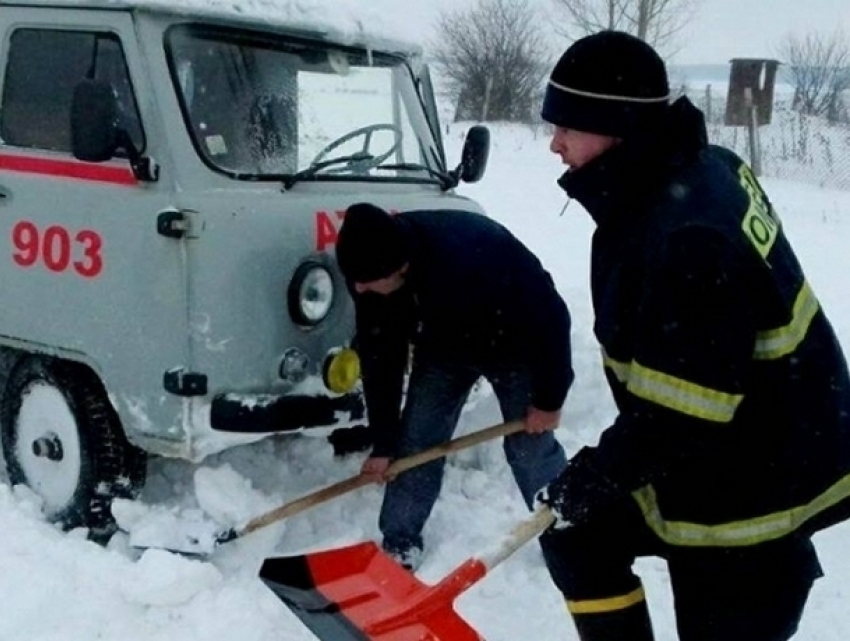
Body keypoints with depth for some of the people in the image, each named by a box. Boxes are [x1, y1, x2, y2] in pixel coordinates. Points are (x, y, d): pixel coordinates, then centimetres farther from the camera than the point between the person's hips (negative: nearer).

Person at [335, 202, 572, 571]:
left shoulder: (476, 257, -45)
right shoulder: (371, 272, -26)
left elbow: (551, 316, -31)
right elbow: (380, 357, -13)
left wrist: (549, 399, -20)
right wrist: (382, 443, -9)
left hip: (514, 347, -4)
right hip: (444, 347, 5)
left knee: (531, 446, -3)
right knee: (415, 440, -1)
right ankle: (399, 546, 11)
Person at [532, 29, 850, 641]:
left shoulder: (689, 236, -33)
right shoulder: (697, 169, -2)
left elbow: (677, 412, -29)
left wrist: (597, 472, -14)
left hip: (753, 487, -10)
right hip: (705, 453, 10)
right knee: (579, 531, 17)